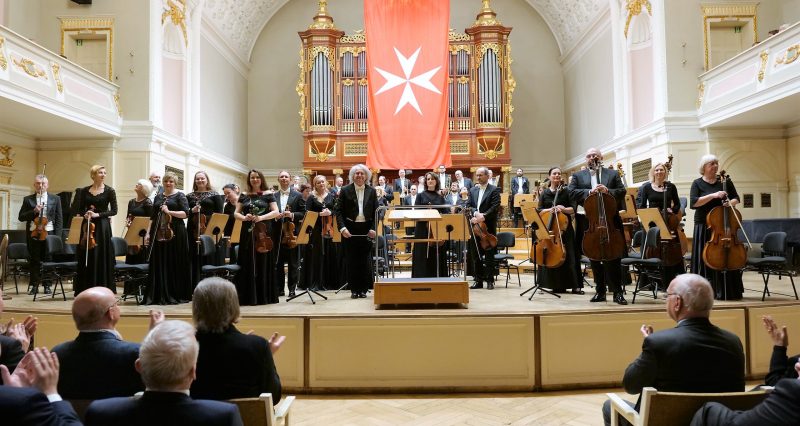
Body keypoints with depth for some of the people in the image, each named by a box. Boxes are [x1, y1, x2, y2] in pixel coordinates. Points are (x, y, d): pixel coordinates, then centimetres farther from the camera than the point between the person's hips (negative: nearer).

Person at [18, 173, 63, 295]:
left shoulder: (55, 199, 7)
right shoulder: (28, 199, 9)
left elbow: (59, 219, 5)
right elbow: (21, 217, 4)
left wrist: (57, 236, -3)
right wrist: (33, 211, -13)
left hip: (49, 233, -1)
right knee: (34, 261, 6)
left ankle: (47, 285, 11)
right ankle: (34, 285, 14)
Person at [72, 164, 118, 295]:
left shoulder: (109, 191, -1)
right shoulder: (84, 191, 9)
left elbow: (114, 211, -5)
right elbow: (80, 210, 12)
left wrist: (98, 214, -15)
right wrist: (85, 214, -9)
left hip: (102, 227, -3)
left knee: (101, 257, -2)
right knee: (85, 258, 4)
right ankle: (85, 288, 13)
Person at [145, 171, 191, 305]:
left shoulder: (180, 196, 1)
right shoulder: (158, 197, 17)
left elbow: (185, 213, -9)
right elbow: (153, 217, 19)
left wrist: (169, 211, -19)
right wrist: (149, 233, 11)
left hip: (175, 234, -5)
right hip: (159, 234, 5)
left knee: (175, 265, -2)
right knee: (159, 264, 4)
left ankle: (176, 295, 6)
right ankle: (159, 295, 9)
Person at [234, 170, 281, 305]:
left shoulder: (268, 195, 5)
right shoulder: (244, 196, 12)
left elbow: (276, 212, -3)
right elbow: (236, 213, 10)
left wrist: (262, 217, -17)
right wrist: (244, 217, -11)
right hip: (247, 233, 2)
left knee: (263, 263, -1)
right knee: (247, 264, 0)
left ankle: (265, 296, 5)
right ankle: (248, 296, 5)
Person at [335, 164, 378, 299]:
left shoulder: (371, 191, 6)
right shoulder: (345, 190, 2)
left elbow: (376, 212, 5)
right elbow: (339, 211, -1)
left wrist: (373, 229, -6)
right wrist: (342, 228, -13)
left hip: (366, 229, 1)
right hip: (350, 229, -1)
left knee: (365, 260, 2)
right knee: (351, 260, 3)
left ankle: (363, 289, 12)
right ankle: (354, 289, 11)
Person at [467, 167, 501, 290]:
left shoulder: (494, 190, -1)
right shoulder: (472, 190, 15)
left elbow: (495, 207, -12)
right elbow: (468, 206, 6)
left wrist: (483, 217, -22)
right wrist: (475, 213, -14)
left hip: (488, 226, -5)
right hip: (475, 226, 5)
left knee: (489, 255, 1)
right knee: (475, 255, 7)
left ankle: (490, 280, 8)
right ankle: (478, 280, 15)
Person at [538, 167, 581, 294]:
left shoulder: (566, 191, 5)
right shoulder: (545, 193, 10)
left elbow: (573, 209, 1)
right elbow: (539, 210, 6)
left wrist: (564, 209, -17)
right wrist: (548, 210, -13)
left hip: (564, 227, -2)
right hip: (548, 227, 2)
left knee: (568, 255, -3)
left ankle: (574, 285, 2)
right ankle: (557, 286, 9)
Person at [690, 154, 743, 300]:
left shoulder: (725, 181, 8)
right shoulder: (698, 183, 0)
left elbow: (736, 198, 14)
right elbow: (693, 203, -12)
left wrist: (731, 203, -9)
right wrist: (712, 195, -21)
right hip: (704, 227, -2)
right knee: (705, 260, -1)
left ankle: (727, 292, 8)